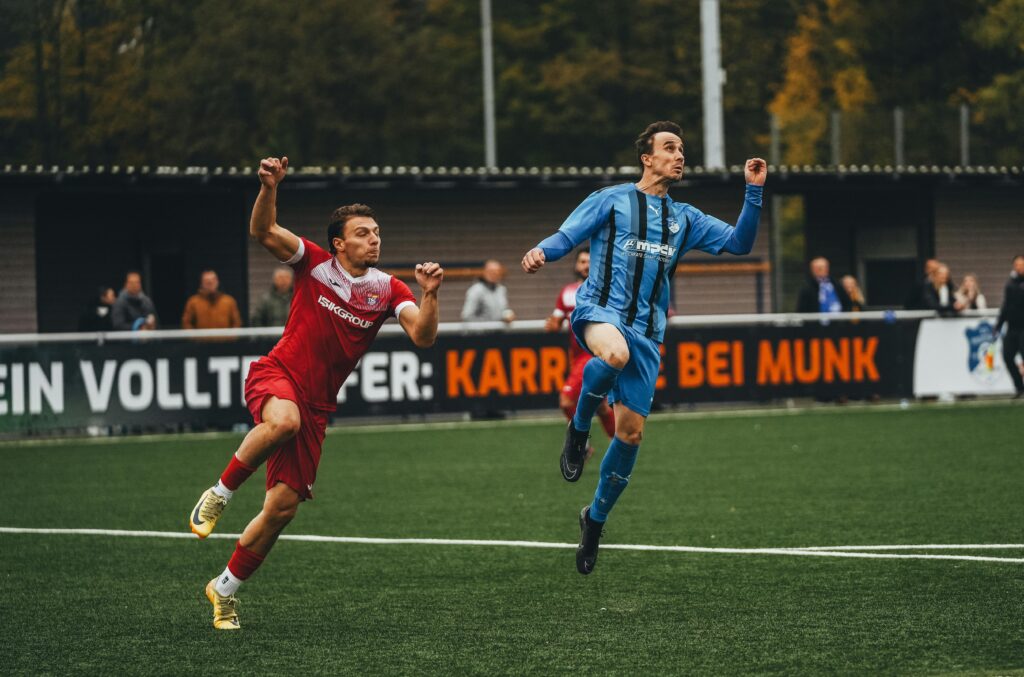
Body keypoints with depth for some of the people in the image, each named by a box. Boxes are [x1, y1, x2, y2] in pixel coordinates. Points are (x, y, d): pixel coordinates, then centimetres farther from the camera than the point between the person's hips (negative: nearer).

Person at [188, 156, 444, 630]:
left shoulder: (387, 289, 1)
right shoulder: (315, 264, -4)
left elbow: (422, 337, -11)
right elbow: (263, 232, -14)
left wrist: (430, 295, -28)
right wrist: (269, 188, -31)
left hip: (316, 406, 3)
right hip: (275, 376, -3)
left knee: (283, 508, 0)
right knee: (284, 421, -42)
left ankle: (225, 590, 20)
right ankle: (220, 493, -18)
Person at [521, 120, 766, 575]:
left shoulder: (684, 218, 19)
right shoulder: (612, 200, 7)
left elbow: (739, 242, 15)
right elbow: (566, 236, 0)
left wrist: (753, 193, 3)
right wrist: (540, 252, -23)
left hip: (645, 332, 4)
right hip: (599, 311, -4)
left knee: (631, 432, 0)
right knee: (615, 352, -42)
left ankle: (596, 519, 21)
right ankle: (578, 429, -14)